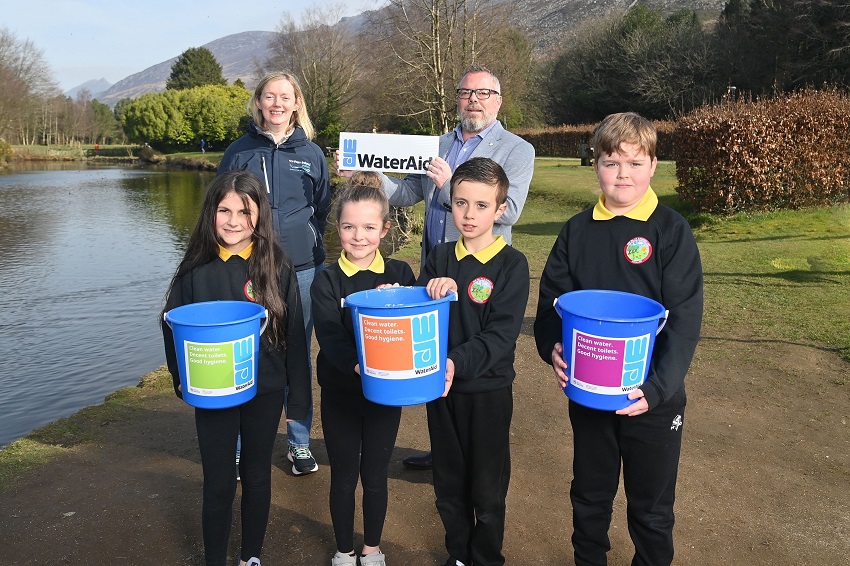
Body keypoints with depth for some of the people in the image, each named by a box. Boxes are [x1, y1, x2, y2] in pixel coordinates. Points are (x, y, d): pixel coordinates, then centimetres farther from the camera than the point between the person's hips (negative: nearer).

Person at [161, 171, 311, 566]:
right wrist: (183, 380, -9)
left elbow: (294, 335, -6)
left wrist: (298, 396, -4)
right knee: (218, 483, 10)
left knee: (257, 476, 16)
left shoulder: (276, 267, -9)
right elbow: (174, 327, 2)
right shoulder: (196, 269, -6)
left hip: (265, 392, 0)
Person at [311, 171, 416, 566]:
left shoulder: (399, 274, -4)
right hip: (339, 393, 0)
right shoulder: (326, 282, -9)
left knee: (375, 476, 15)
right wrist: (359, 365, -40)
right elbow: (330, 337, -22)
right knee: (344, 477, 14)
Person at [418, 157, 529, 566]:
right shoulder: (439, 259, 2)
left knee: (487, 491, 11)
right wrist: (432, 291, -19)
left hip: (488, 390, -4)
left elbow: (502, 334, -18)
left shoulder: (511, 264, -10)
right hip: (441, 386, 4)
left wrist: (458, 362, -31)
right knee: (448, 486, 18)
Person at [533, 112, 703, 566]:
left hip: (653, 397, -3)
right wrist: (553, 347, -17)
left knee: (651, 507, 14)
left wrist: (657, 387, -23)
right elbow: (550, 300, 2)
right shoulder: (577, 231, 0)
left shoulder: (671, 230, -9)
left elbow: (685, 319, -13)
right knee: (589, 496, 21)